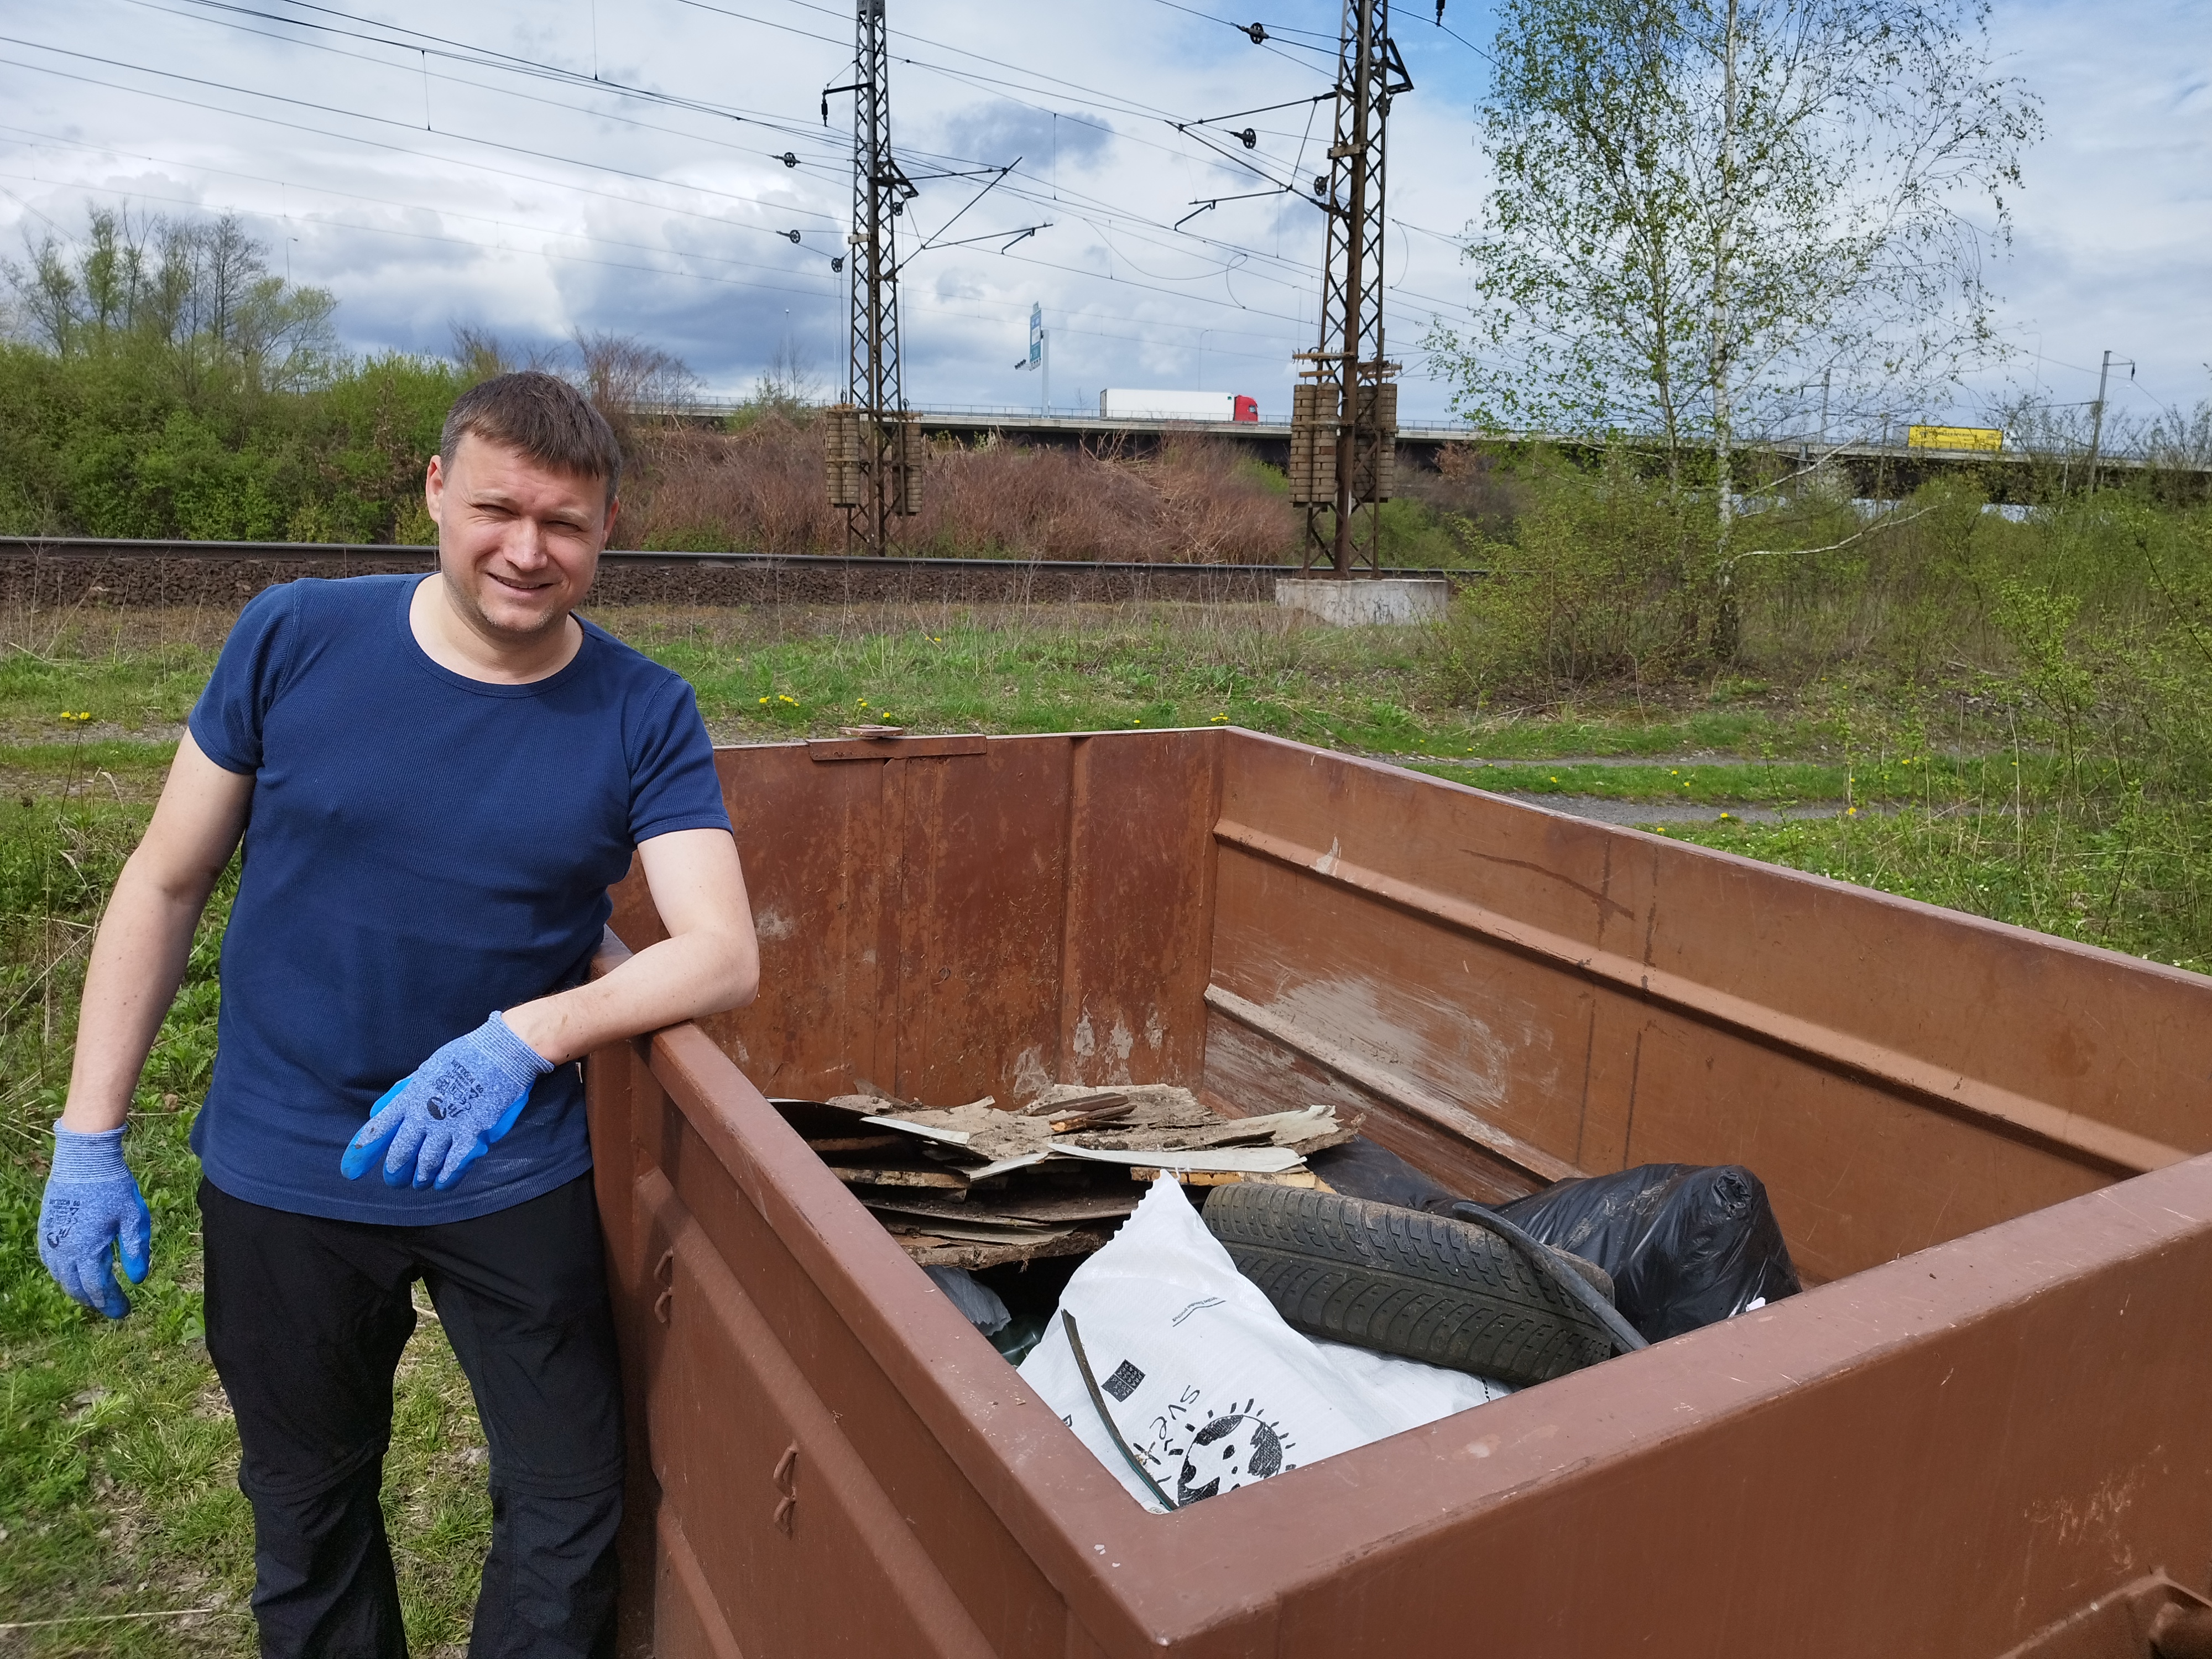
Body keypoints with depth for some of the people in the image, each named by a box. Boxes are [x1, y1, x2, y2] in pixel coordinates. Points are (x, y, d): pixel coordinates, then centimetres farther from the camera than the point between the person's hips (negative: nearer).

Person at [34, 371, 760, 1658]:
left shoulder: (644, 716, -11)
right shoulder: (294, 638, -9)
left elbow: (725, 953, -19)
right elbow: (166, 884, -1)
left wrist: (525, 1036, -34)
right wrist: (87, 1140, -2)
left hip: (516, 1178, 0)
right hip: (277, 1174, 1)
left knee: (570, 1512, 11)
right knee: (309, 1510, 21)